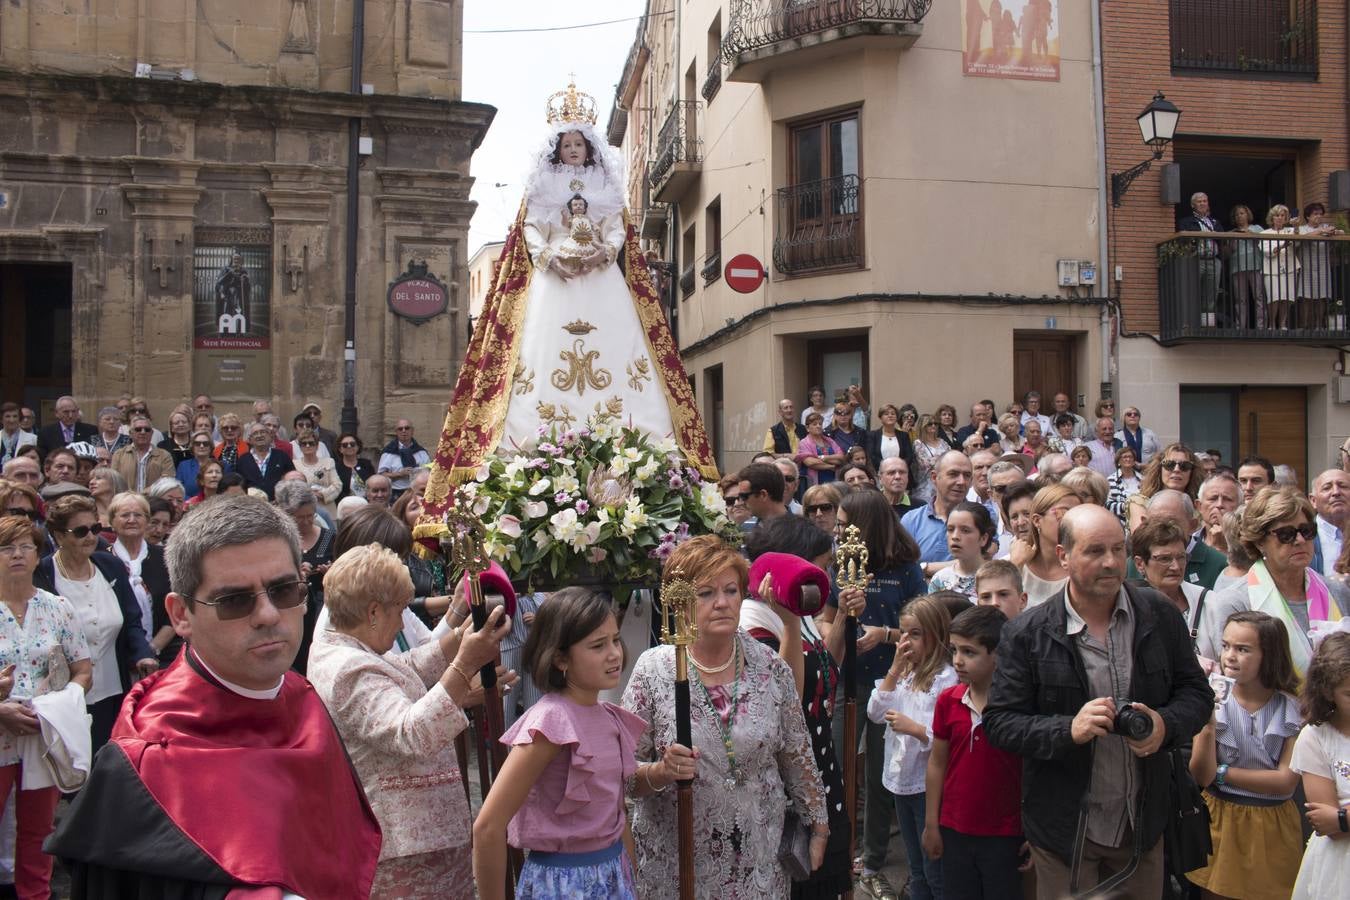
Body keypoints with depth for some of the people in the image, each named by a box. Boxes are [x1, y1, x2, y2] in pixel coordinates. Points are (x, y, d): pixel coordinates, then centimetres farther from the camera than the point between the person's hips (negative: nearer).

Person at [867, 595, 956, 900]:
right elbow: (875, 713, -1)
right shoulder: (906, 674, 8)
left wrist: (915, 729, -26)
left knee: (935, 873, 4)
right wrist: (895, 668, -7)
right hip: (902, 780, 7)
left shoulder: (947, 677, -15)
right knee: (916, 870, 19)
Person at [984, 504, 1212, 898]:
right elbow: (998, 722, -10)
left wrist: (1166, 723, -16)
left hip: (1143, 827, 3)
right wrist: (1068, 729, -26)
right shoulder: (1026, 634, -11)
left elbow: (1197, 693, 5)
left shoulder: (1160, 616, -2)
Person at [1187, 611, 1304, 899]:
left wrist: (1223, 773, -12)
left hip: (1273, 824, 0)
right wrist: (1208, 726, -26)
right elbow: (1201, 776, -12)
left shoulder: (1294, 709, -8)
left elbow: (1286, 781, -12)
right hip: (1220, 819, 0)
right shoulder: (1214, 702, -8)